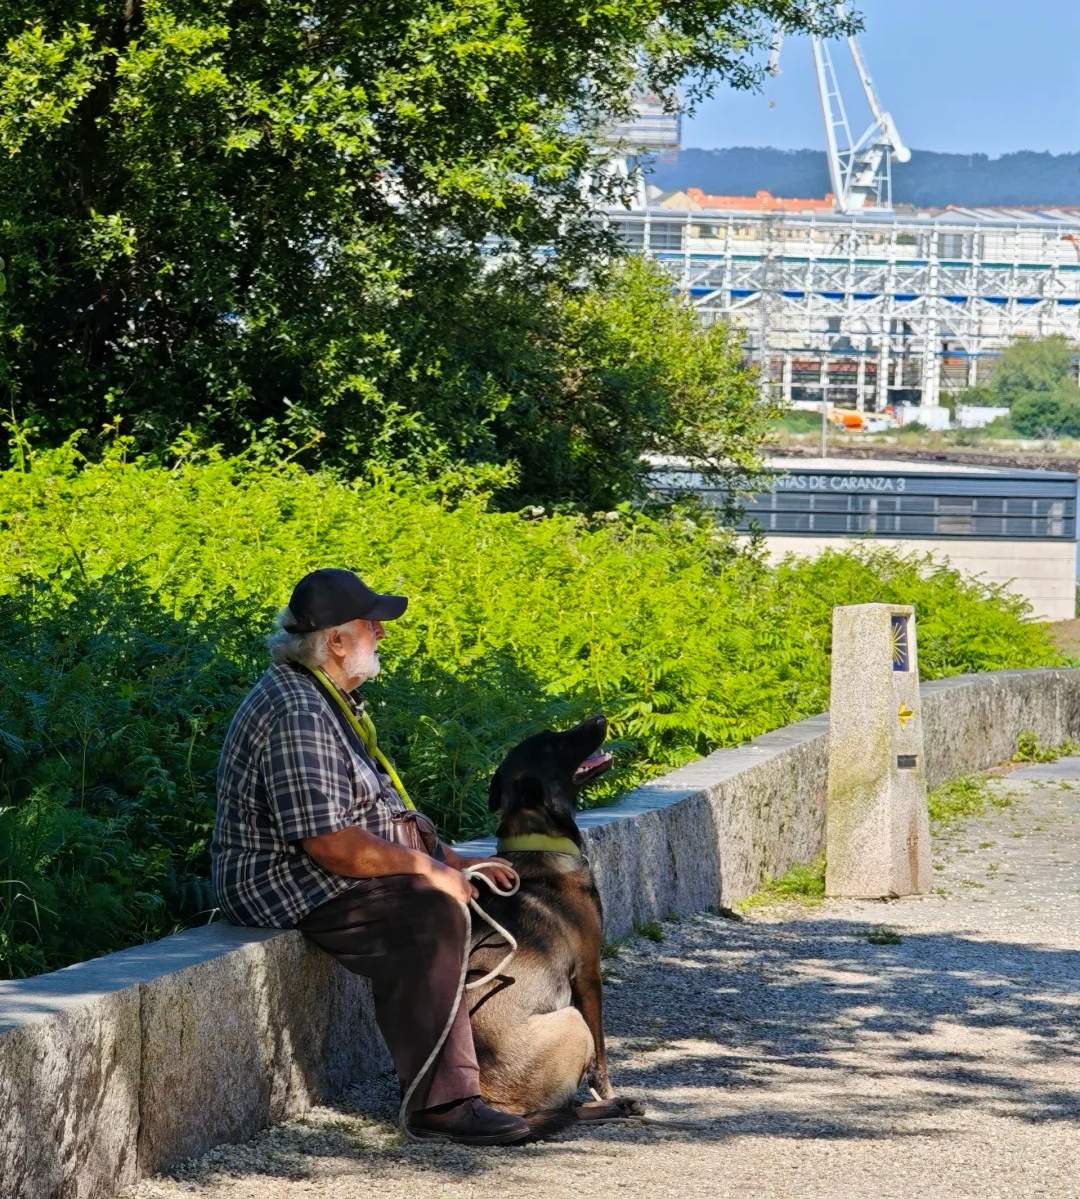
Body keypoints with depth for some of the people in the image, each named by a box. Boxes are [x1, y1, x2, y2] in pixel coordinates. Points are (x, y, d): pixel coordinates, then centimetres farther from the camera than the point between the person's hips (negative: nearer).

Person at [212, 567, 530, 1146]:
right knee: (428, 916, -29)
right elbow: (328, 842, -28)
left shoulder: (328, 698, 14)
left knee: (464, 896, 5)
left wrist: (449, 858, 11)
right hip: (290, 887, -11)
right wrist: (426, 867, -18)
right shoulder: (297, 717, -22)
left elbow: (377, 809, 22)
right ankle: (440, 1102, -29)